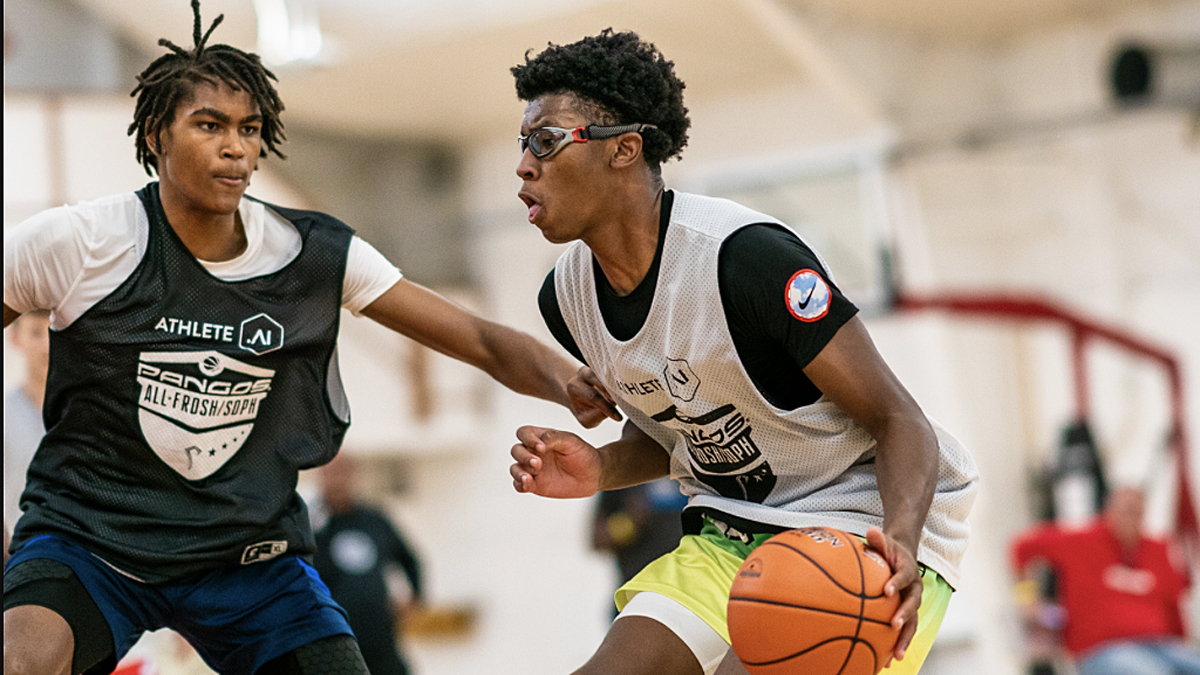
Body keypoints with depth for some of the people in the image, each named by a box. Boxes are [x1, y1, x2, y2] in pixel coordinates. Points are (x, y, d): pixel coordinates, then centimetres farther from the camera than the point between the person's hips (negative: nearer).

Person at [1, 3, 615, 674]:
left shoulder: (317, 255, -4)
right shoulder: (74, 242, -10)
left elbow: (481, 341, -4)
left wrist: (566, 379, -24)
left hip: (248, 556, 3)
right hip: (85, 537, -3)